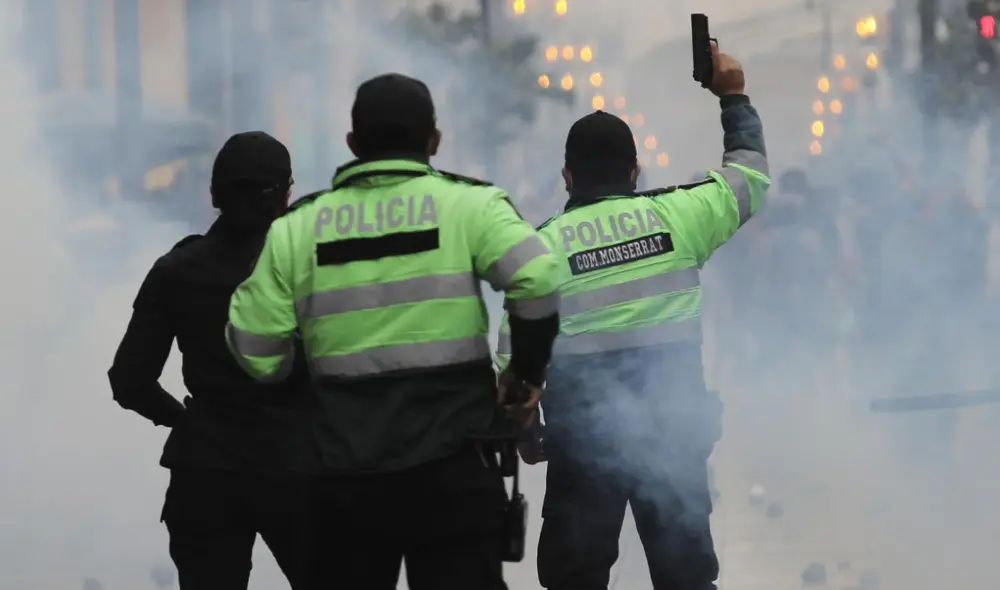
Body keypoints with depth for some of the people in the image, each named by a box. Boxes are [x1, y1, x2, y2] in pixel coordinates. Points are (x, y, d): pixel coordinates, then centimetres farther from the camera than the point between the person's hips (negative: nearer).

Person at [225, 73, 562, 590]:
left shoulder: (297, 227, 5)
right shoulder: (469, 204, -2)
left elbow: (256, 350, 3)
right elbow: (538, 279, -16)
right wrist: (528, 371, -1)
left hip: (346, 477, 2)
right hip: (451, 472, -2)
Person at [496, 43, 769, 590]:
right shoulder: (674, 215, -2)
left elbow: (518, 345, -5)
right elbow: (749, 175, 13)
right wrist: (734, 99, 25)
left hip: (582, 433, -1)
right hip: (674, 425, 1)